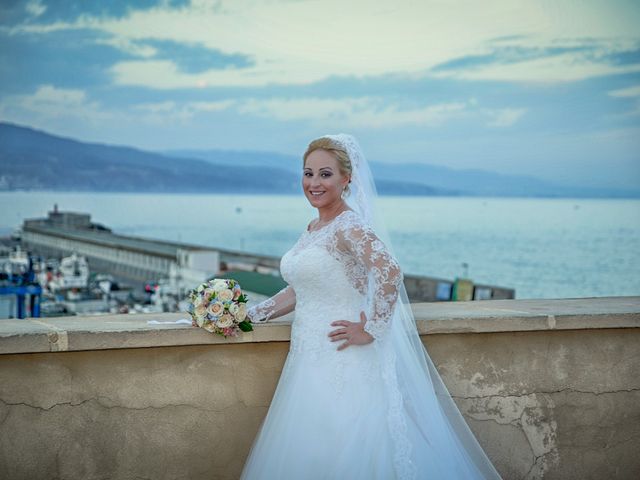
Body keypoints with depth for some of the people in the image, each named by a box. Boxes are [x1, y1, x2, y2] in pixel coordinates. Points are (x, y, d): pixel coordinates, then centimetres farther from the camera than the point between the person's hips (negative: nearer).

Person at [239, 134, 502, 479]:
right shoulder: (313, 228, 13)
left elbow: (389, 273, -29)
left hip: (341, 363, -9)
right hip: (309, 360, 9)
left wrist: (371, 331, -23)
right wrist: (250, 315, 14)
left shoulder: (349, 226, -14)